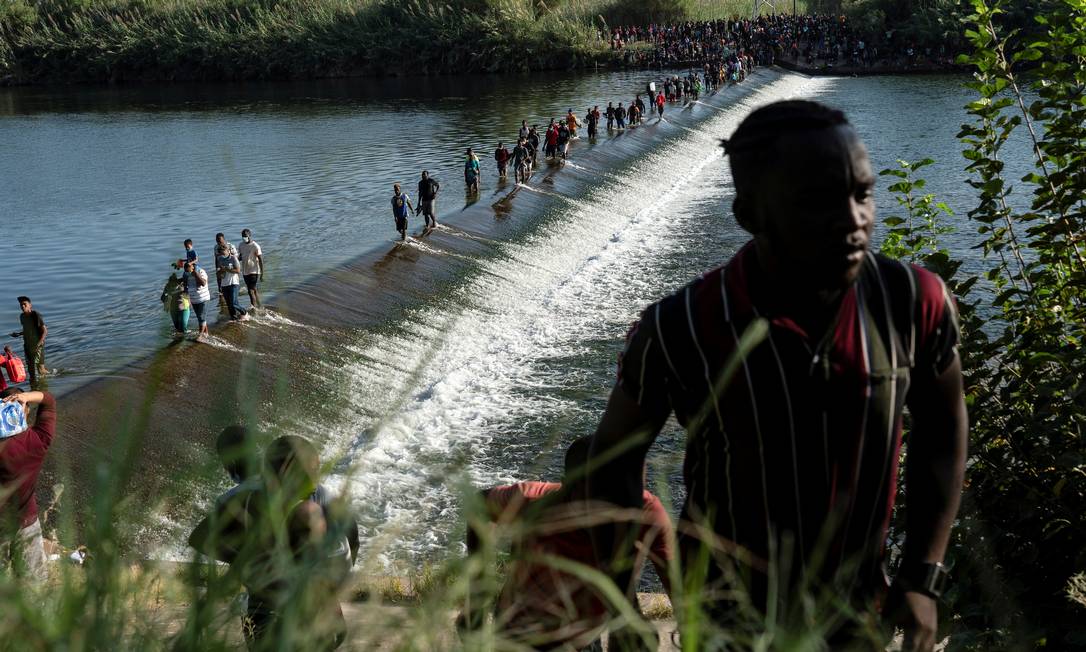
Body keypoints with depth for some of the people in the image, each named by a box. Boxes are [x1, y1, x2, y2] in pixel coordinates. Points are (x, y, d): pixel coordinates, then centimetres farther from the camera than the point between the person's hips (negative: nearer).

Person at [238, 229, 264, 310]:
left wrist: (262, 273, -13)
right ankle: (258, 307, 25)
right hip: (245, 272, 7)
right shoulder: (241, 245, 7)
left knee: (251, 290, -14)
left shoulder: (255, 246, -13)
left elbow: (261, 260, -11)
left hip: (254, 271, -7)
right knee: (254, 289, 15)